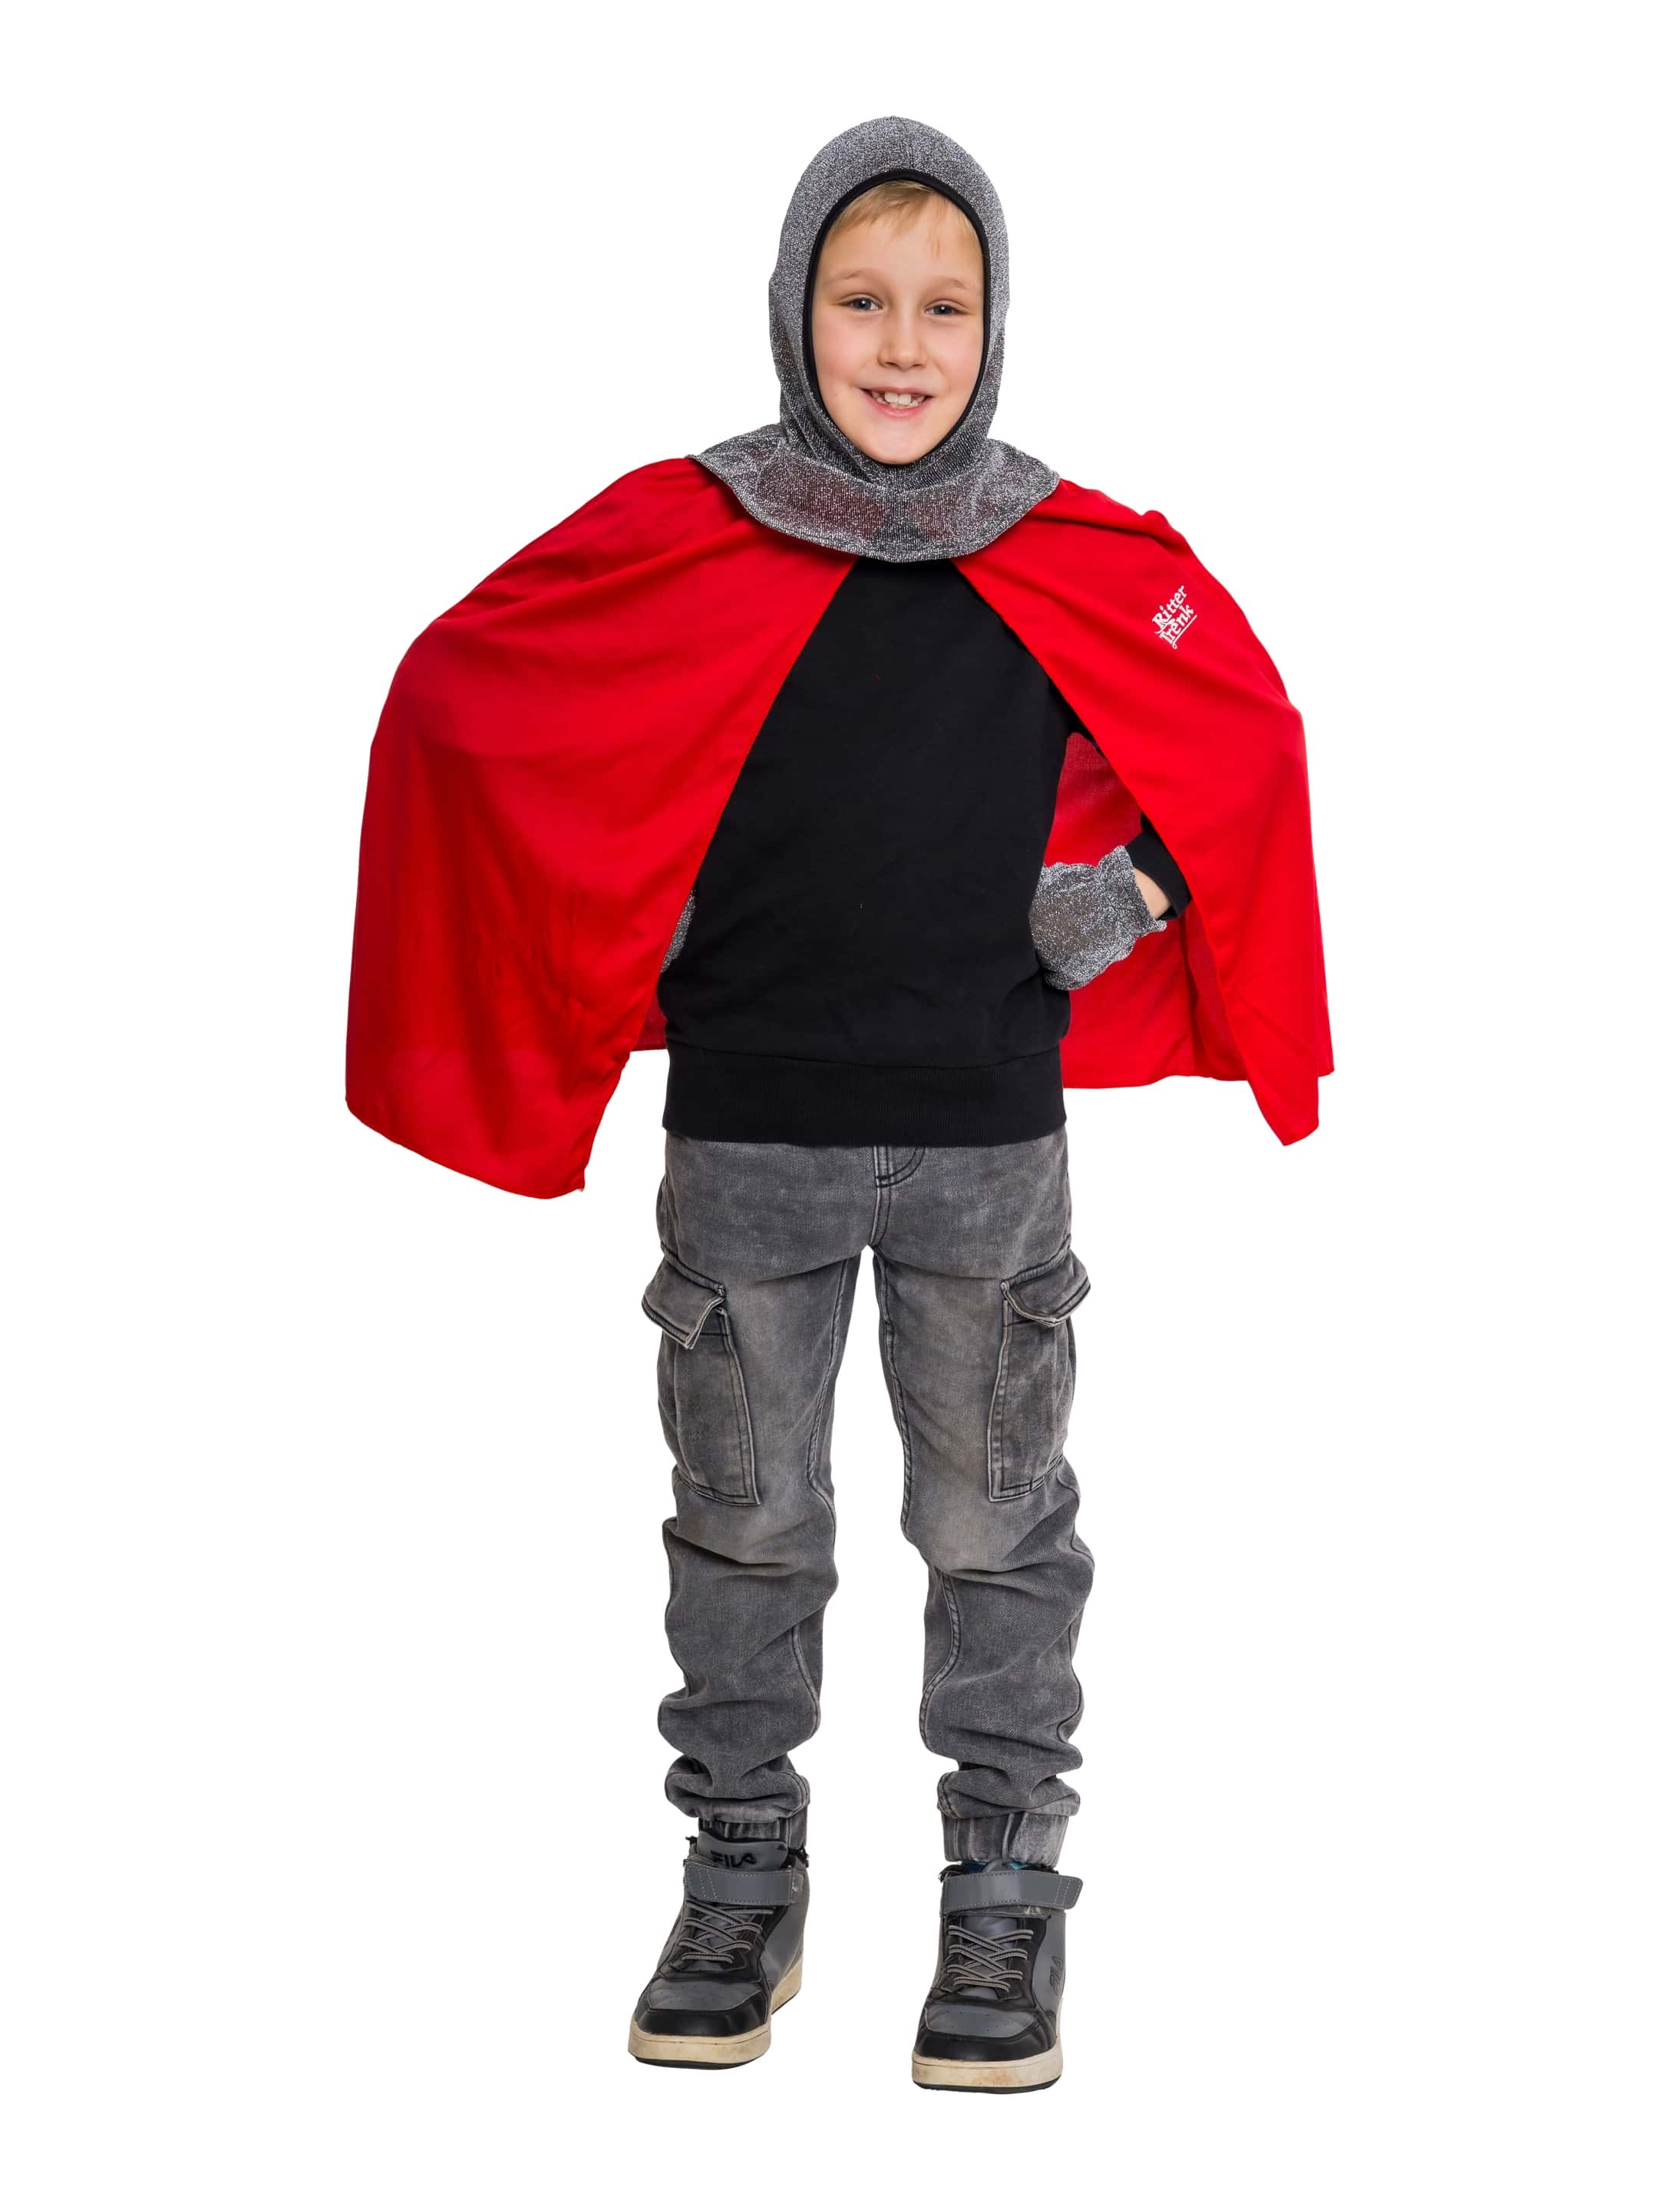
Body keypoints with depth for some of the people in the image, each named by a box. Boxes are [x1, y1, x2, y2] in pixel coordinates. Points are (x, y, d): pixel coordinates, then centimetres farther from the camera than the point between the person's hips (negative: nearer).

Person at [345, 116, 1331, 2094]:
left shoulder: (1086, 563, -3)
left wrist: (1130, 893, 1)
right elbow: (451, 691, 4)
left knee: (995, 1524, 9)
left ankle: (1008, 1889, 25)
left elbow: (1246, 728, 14)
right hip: (746, 1133, 0)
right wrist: (621, 922, 1)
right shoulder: (677, 537, -6)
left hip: (987, 1134, 0)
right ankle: (741, 1881, 28)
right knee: (745, 1521, 11)